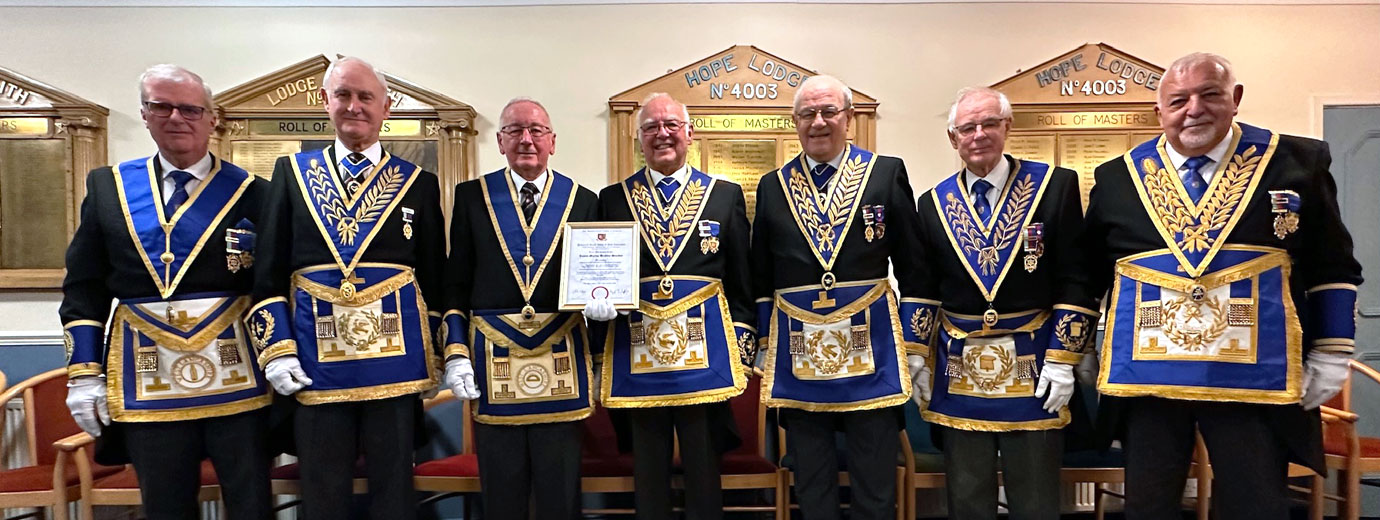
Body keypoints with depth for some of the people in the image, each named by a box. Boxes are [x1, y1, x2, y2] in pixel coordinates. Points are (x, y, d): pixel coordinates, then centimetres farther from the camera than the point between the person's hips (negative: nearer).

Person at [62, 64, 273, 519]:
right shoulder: (106, 187, 10)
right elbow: (83, 288, 10)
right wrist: (84, 373, 4)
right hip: (145, 381, 3)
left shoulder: (251, 193, 2)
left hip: (235, 375, -2)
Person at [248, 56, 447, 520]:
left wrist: (433, 359, 4)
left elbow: (434, 280, 7)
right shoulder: (292, 172, 9)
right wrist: (277, 351, -1)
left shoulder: (418, 183, 7)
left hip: (395, 361, -1)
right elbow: (268, 273, 8)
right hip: (316, 364, 1)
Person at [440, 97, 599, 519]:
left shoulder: (583, 201, 6)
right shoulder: (471, 196, 6)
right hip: (493, 357, 0)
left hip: (561, 358, 0)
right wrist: (456, 354, -2)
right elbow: (456, 283, 6)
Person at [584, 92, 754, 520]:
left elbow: (741, 283, 7)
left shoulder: (726, 195, 8)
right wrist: (597, 302, -10)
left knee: (704, 471, 7)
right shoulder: (613, 199, 9)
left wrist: (740, 349, 2)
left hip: (705, 351, -1)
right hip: (636, 352, 1)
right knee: (648, 472, 11)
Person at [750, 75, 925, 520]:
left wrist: (914, 346, -1)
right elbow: (760, 278, 11)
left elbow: (913, 269, 2)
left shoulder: (887, 173, 2)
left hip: (871, 347, -1)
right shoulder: (772, 186, 8)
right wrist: (763, 345, 8)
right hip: (797, 352, 2)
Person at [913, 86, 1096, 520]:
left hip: (1033, 368, -2)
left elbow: (1077, 279, -4)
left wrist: (1062, 359, -9)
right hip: (958, 370, 2)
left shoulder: (1055, 186, -3)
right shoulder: (934, 203, 5)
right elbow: (923, 289, 8)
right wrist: (918, 360, 5)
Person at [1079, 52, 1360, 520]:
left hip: (1254, 376, -1)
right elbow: (1087, 272, 12)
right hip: (1146, 375, 1)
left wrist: (1330, 355, 3)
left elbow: (1333, 268, 8)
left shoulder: (1297, 163, 4)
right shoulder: (1118, 178, 6)